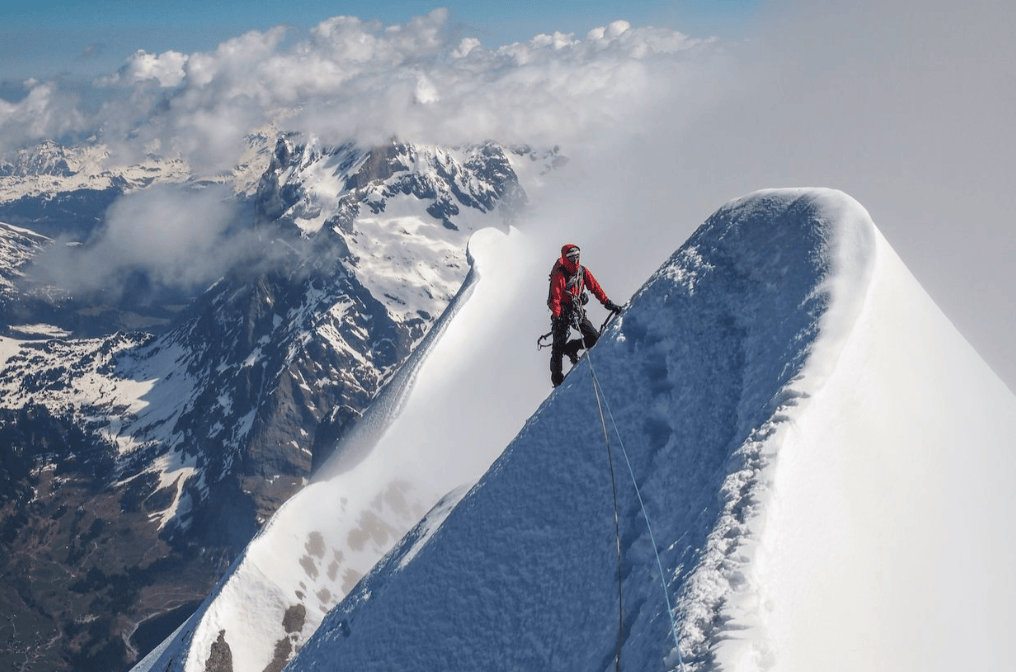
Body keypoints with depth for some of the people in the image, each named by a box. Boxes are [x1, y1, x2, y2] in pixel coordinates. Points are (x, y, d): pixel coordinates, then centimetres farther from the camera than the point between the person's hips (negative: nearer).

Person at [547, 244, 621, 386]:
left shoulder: (583, 271, 0)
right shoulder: (559, 275, -16)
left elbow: (595, 288, 5)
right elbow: (556, 298, -21)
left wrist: (608, 303, -2)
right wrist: (556, 318, -28)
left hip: (578, 310, 5)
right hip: (563, 311, -5)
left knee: (594, 338, -2)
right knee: (559, 344, -5)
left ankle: (571, 348, 23)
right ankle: (556, 377, 11)